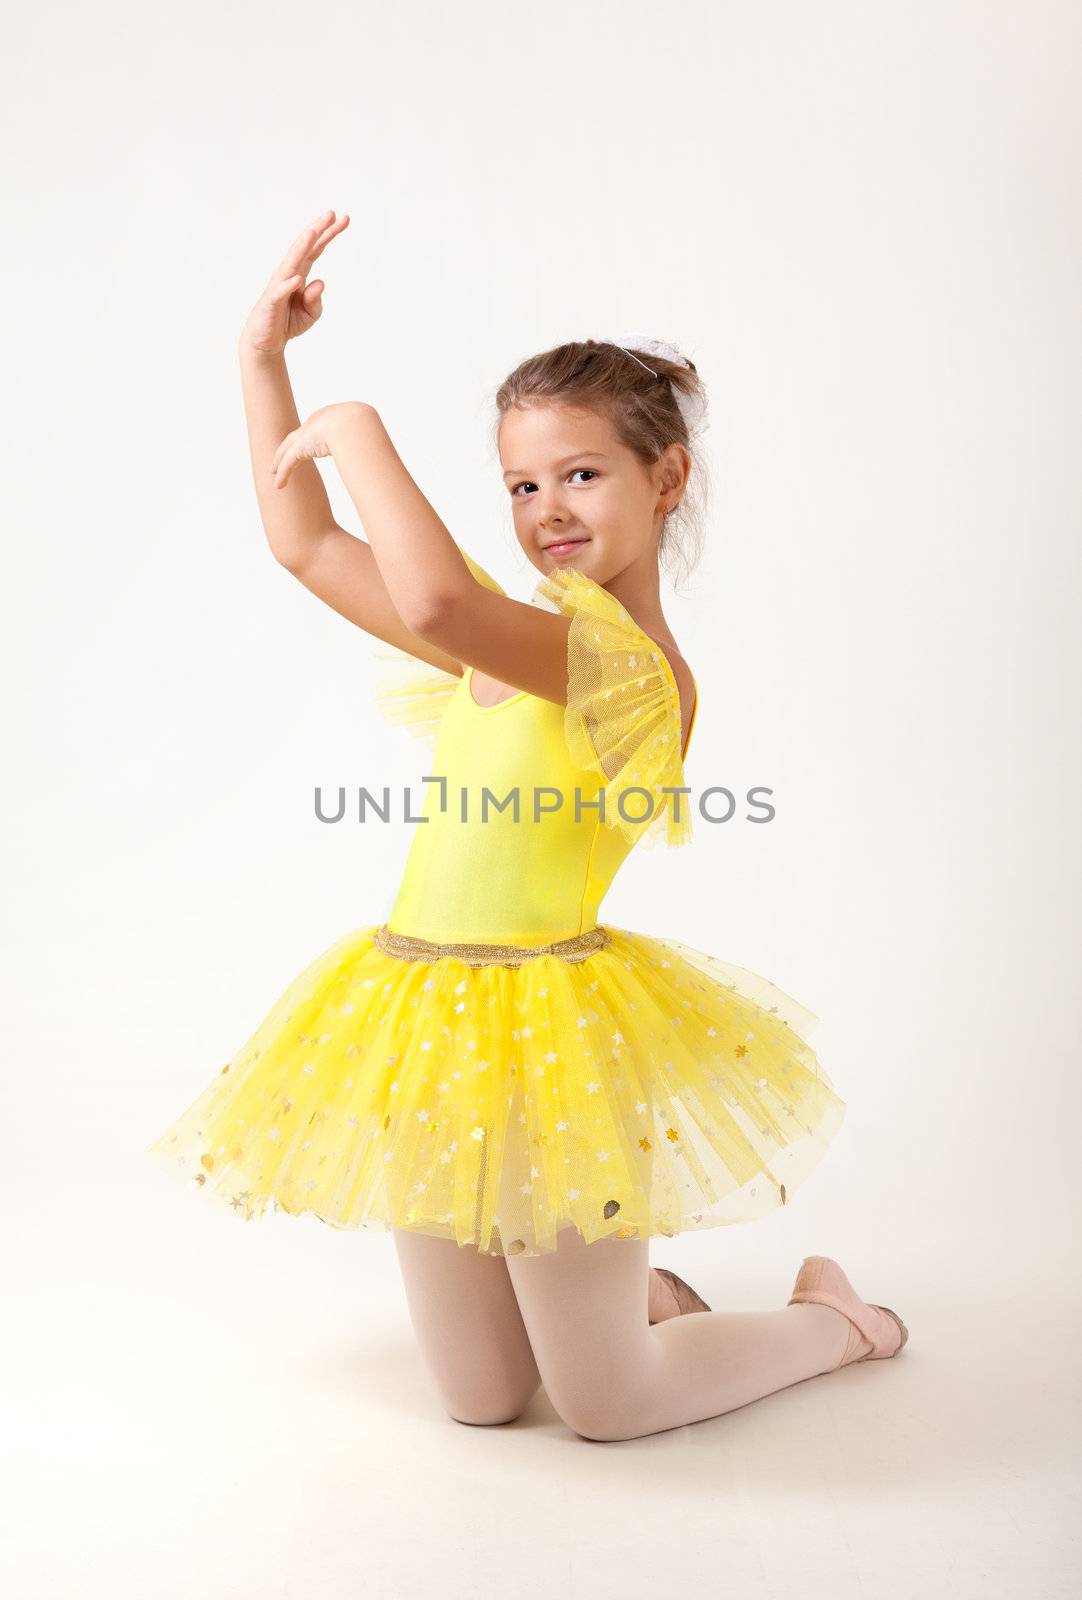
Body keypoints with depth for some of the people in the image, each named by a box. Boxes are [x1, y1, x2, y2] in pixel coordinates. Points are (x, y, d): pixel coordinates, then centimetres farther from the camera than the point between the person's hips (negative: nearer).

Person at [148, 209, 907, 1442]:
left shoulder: (634, 665, -19)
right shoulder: (514, 639, 6)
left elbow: (434, 605, -37)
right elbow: (305, 546, 10)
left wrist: (356, 430, -21)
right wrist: (263, 356, 6)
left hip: (544, 1025, -7)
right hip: (433, 1019, 7)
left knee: (604, 1405, 12)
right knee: (479, 1400, 17)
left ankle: (832, 1316, 35)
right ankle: (633, 1289, 43)